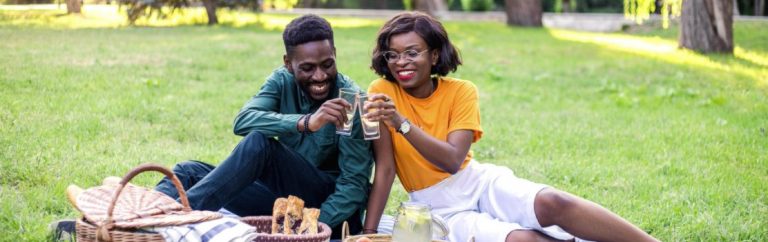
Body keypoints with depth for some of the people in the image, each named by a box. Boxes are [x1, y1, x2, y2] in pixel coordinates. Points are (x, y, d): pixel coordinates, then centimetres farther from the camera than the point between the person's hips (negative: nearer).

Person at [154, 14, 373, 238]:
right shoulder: (282, 81, -2)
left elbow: (354, 183, -18)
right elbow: (243, 122, -22)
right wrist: (306, 122, -39)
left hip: (333, 205, -5)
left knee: (260, 142, -28)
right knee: (189, 172, -10)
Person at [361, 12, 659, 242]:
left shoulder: (460, 91, -5)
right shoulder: (382, 92, -8)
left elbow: (453, 160, -19)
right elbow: (384, 169, -9)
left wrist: (400, 122, -30)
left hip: (477, 181, 2)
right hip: (439, 206, -2)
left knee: (553, 203, -27)